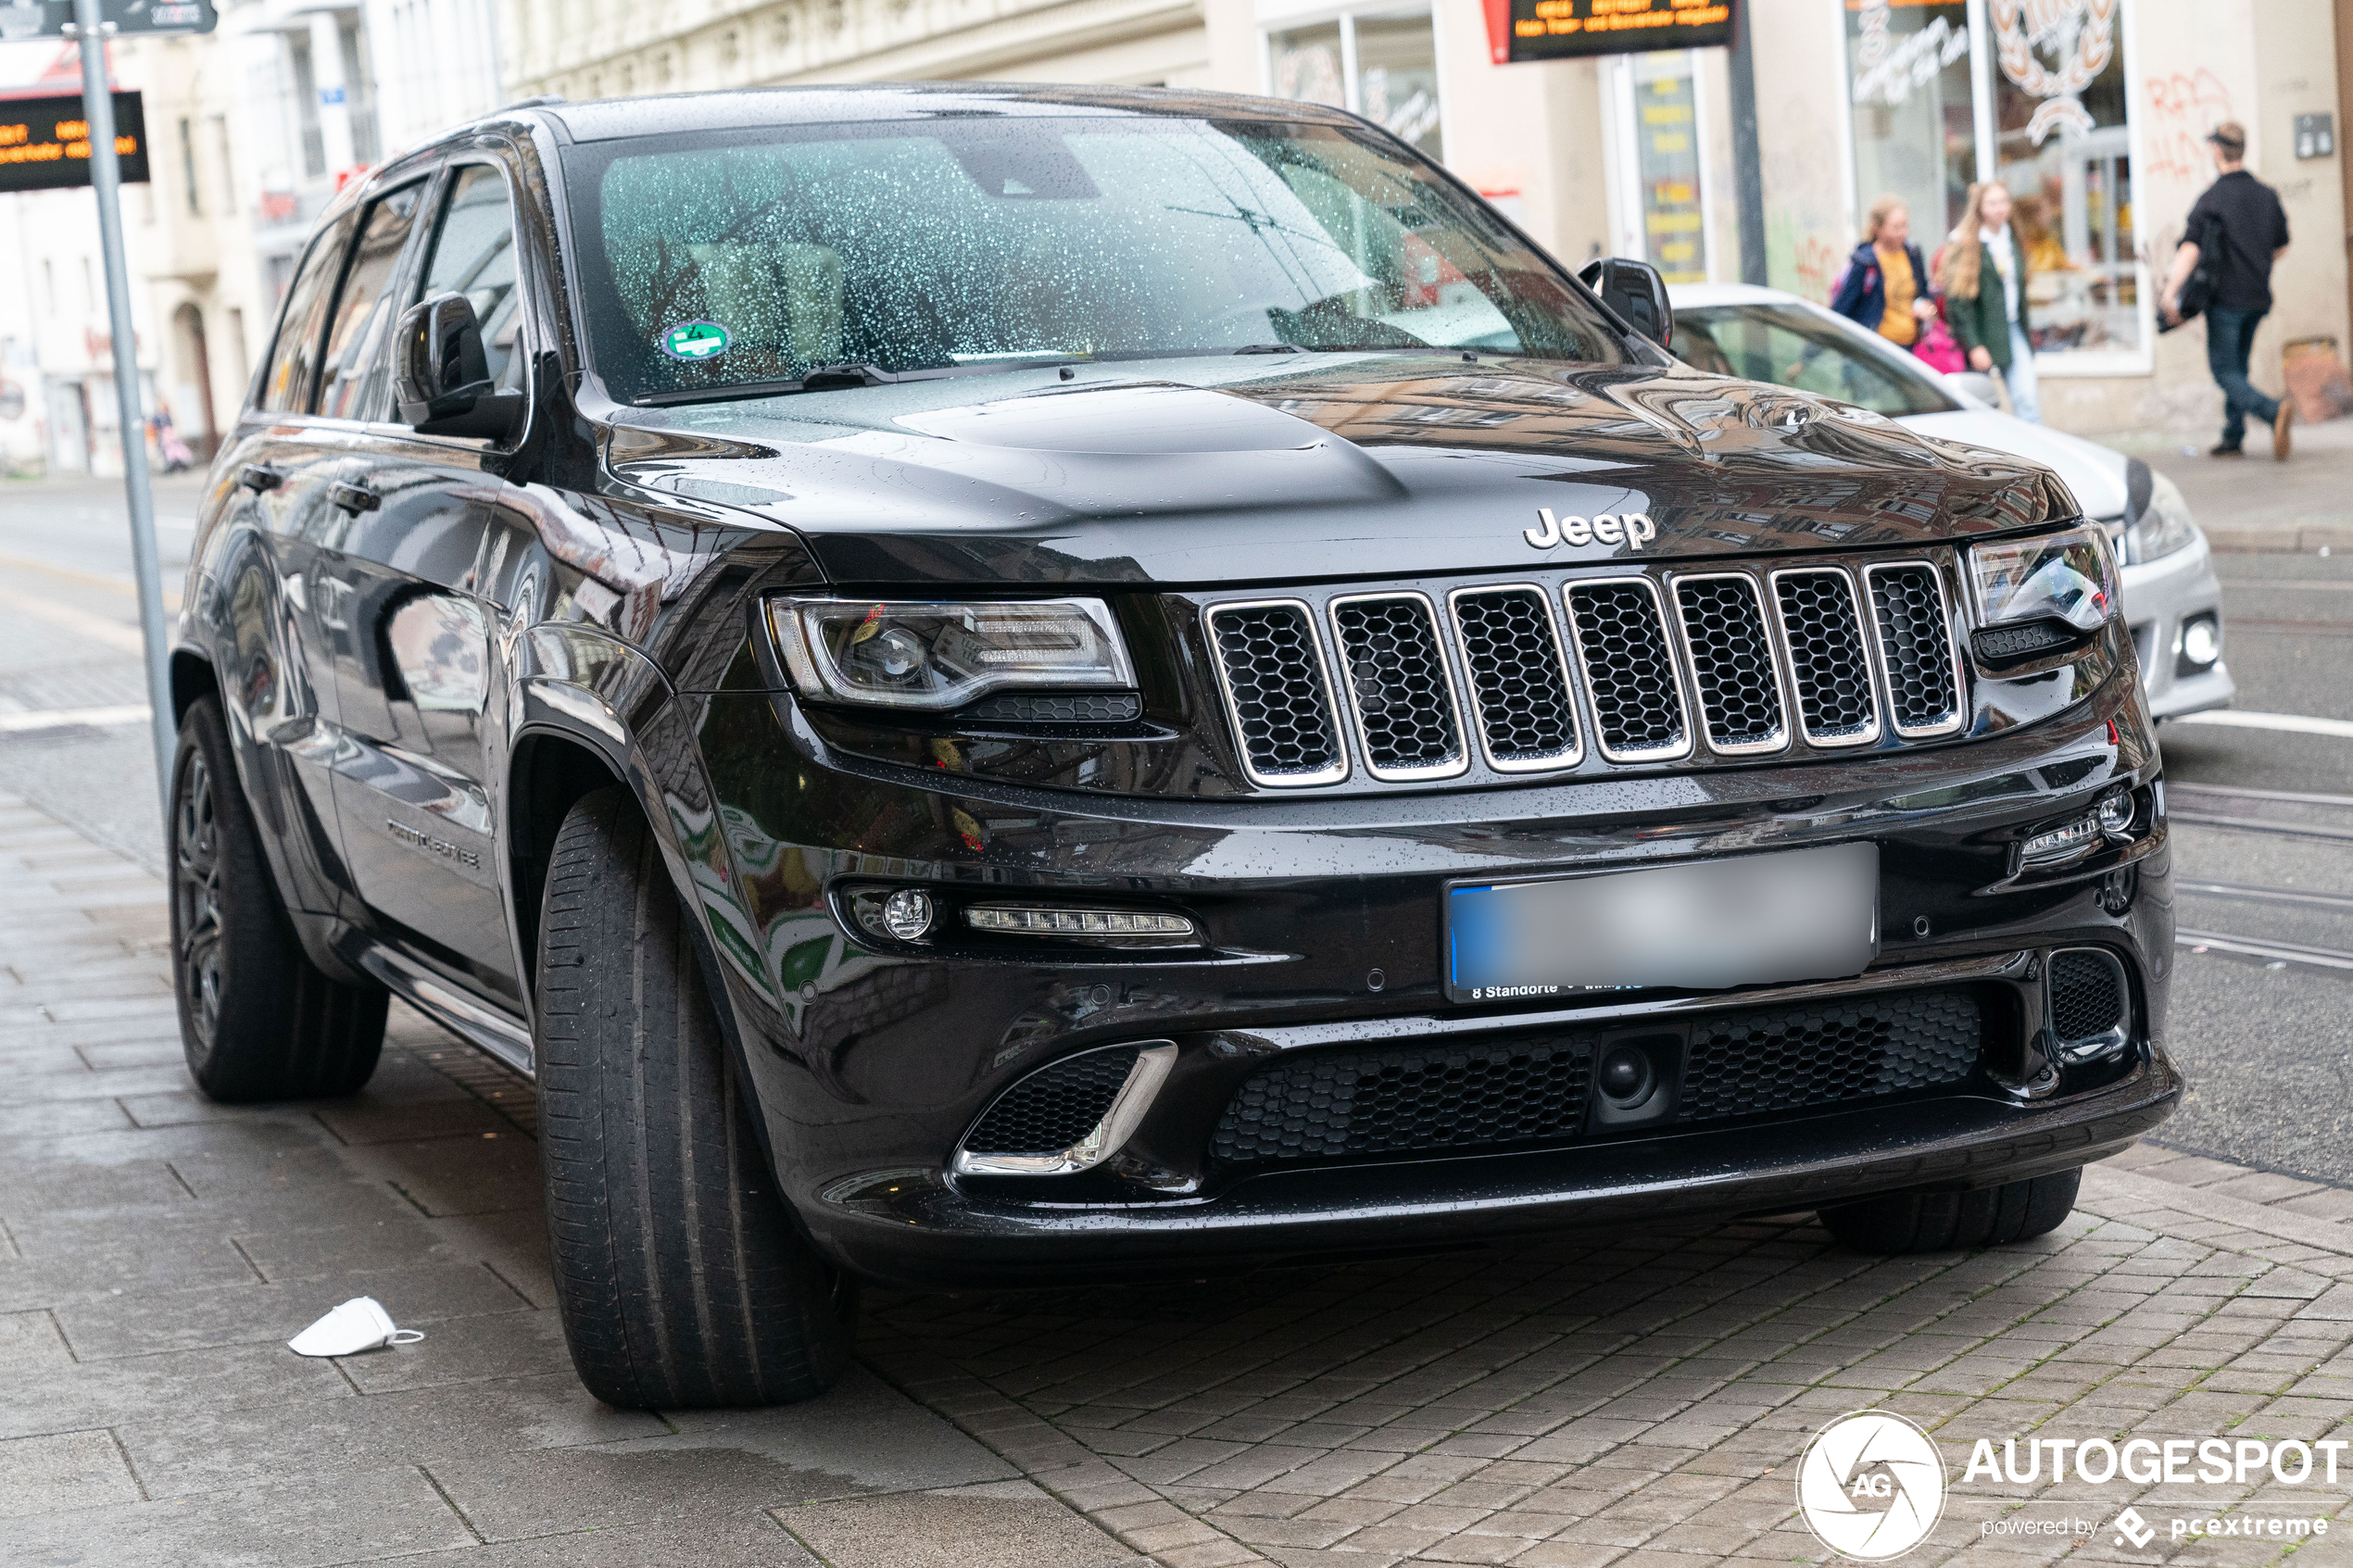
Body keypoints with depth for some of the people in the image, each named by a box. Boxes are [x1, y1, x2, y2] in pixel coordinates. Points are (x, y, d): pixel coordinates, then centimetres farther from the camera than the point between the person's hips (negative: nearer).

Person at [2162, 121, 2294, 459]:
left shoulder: (2212, 199, -13)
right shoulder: (2267, 195, 6)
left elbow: (2189, 249, -24)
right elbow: (2281, 247, 18)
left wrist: (2171, 292, -27)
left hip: (2226, 297, -6)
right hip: (2259, 298, 6)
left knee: (2225, 371, -4)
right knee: (2237, 367, 19)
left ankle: (2274, 411, -28)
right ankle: (2233, 437, 17)